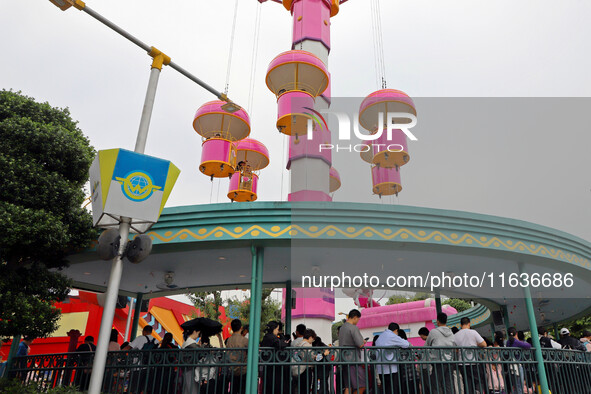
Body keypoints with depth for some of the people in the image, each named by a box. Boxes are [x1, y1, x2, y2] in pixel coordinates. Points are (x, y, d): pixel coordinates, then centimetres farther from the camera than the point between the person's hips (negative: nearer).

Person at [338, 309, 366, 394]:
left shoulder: (342, 327, 15)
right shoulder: (353, 328, -13)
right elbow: (360, 345, -19)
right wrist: (363, 342, 3)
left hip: (344, 360, 9)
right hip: (353, 361, -9)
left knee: (348, 387, 9)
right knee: (362, 386, -3)